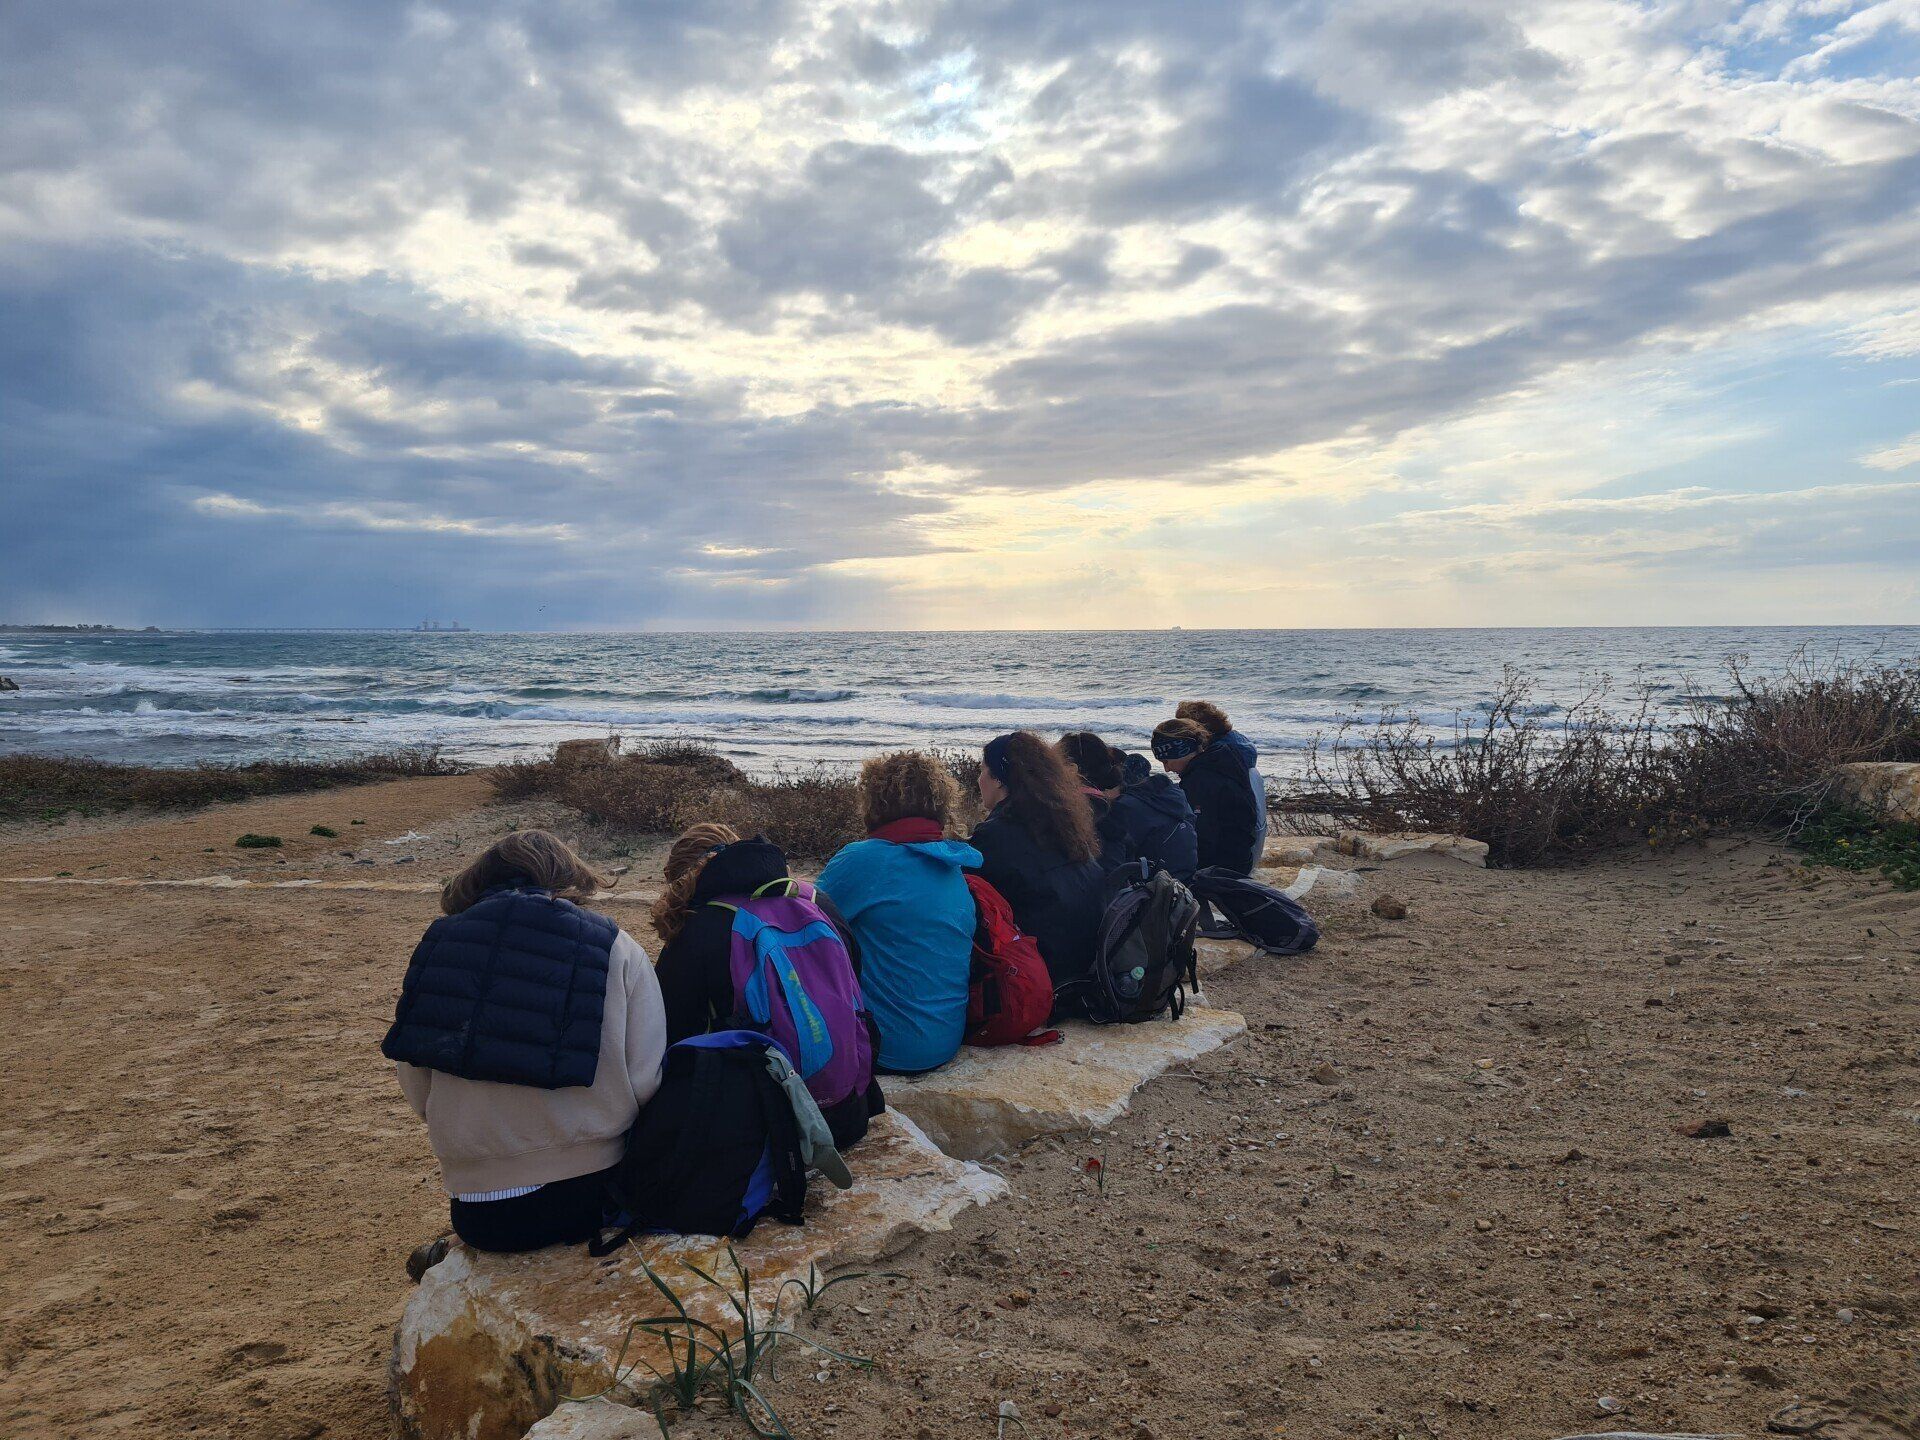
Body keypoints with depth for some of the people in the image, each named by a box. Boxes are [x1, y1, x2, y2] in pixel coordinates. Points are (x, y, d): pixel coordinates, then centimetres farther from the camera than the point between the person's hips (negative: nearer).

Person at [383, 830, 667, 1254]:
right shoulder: (617, 948, -4)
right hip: (597, 1190, -4)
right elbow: (646, 1084, -8)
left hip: (479, 1211, 4)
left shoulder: (442, 938, 3)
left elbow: (417, 1094, 5)